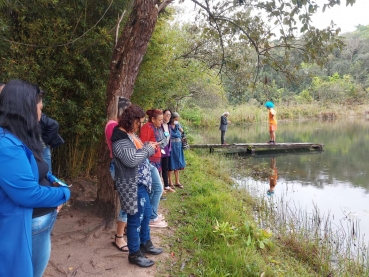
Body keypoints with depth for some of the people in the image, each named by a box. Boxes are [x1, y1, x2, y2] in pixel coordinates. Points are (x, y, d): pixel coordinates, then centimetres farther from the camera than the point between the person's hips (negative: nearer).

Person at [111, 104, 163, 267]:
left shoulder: (130, 134, 10)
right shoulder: (120, 139, -21)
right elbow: (132, 160, -32)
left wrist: (148, 146, 2)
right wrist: (148, 149, -19)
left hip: (141, 183, 10)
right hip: (132, 186, -10)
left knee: (146, 213, 22)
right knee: (135, 219, 3)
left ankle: (145, 243, 40)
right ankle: (134, 254, 20)